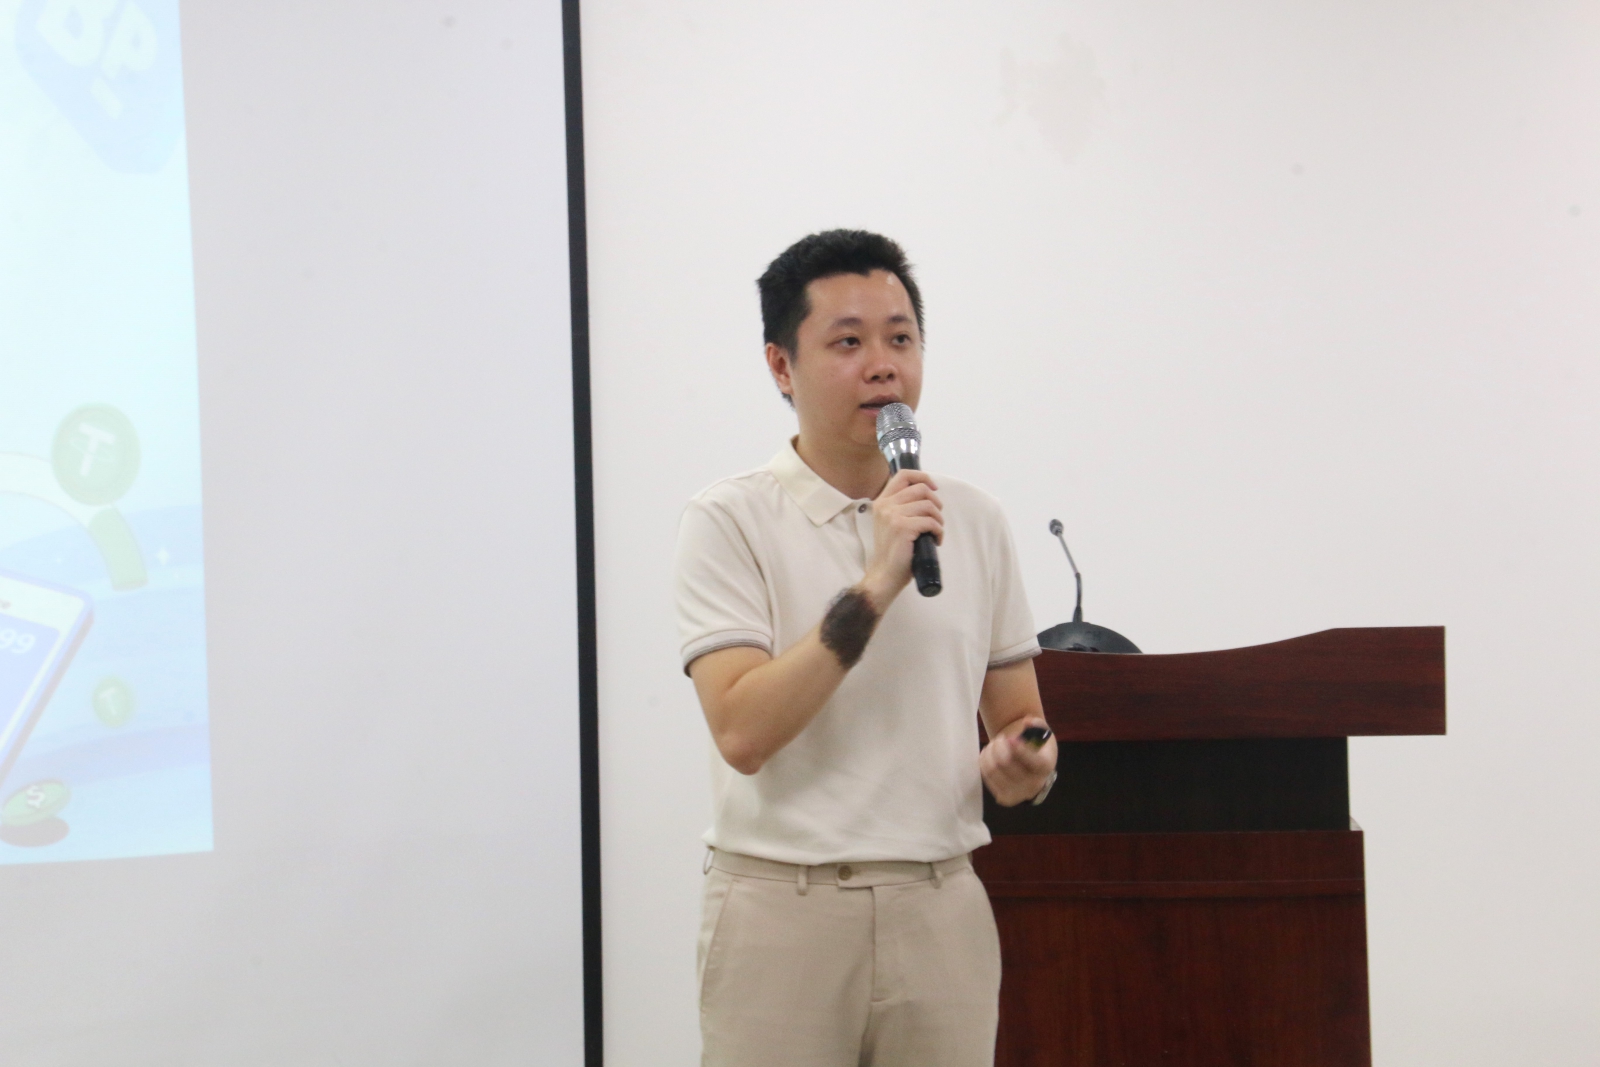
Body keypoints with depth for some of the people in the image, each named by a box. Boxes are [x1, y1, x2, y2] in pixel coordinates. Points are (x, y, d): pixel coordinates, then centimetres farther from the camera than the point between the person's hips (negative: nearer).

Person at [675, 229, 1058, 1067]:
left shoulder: (974, 521, 10)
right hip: (784, 910, -4)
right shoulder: (730, 520, -5)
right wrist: (875, 586, -21)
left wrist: (1020, 764, -6)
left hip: (941, 907, 4)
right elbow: (742, 730, -17)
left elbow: (1016, 713, 17)